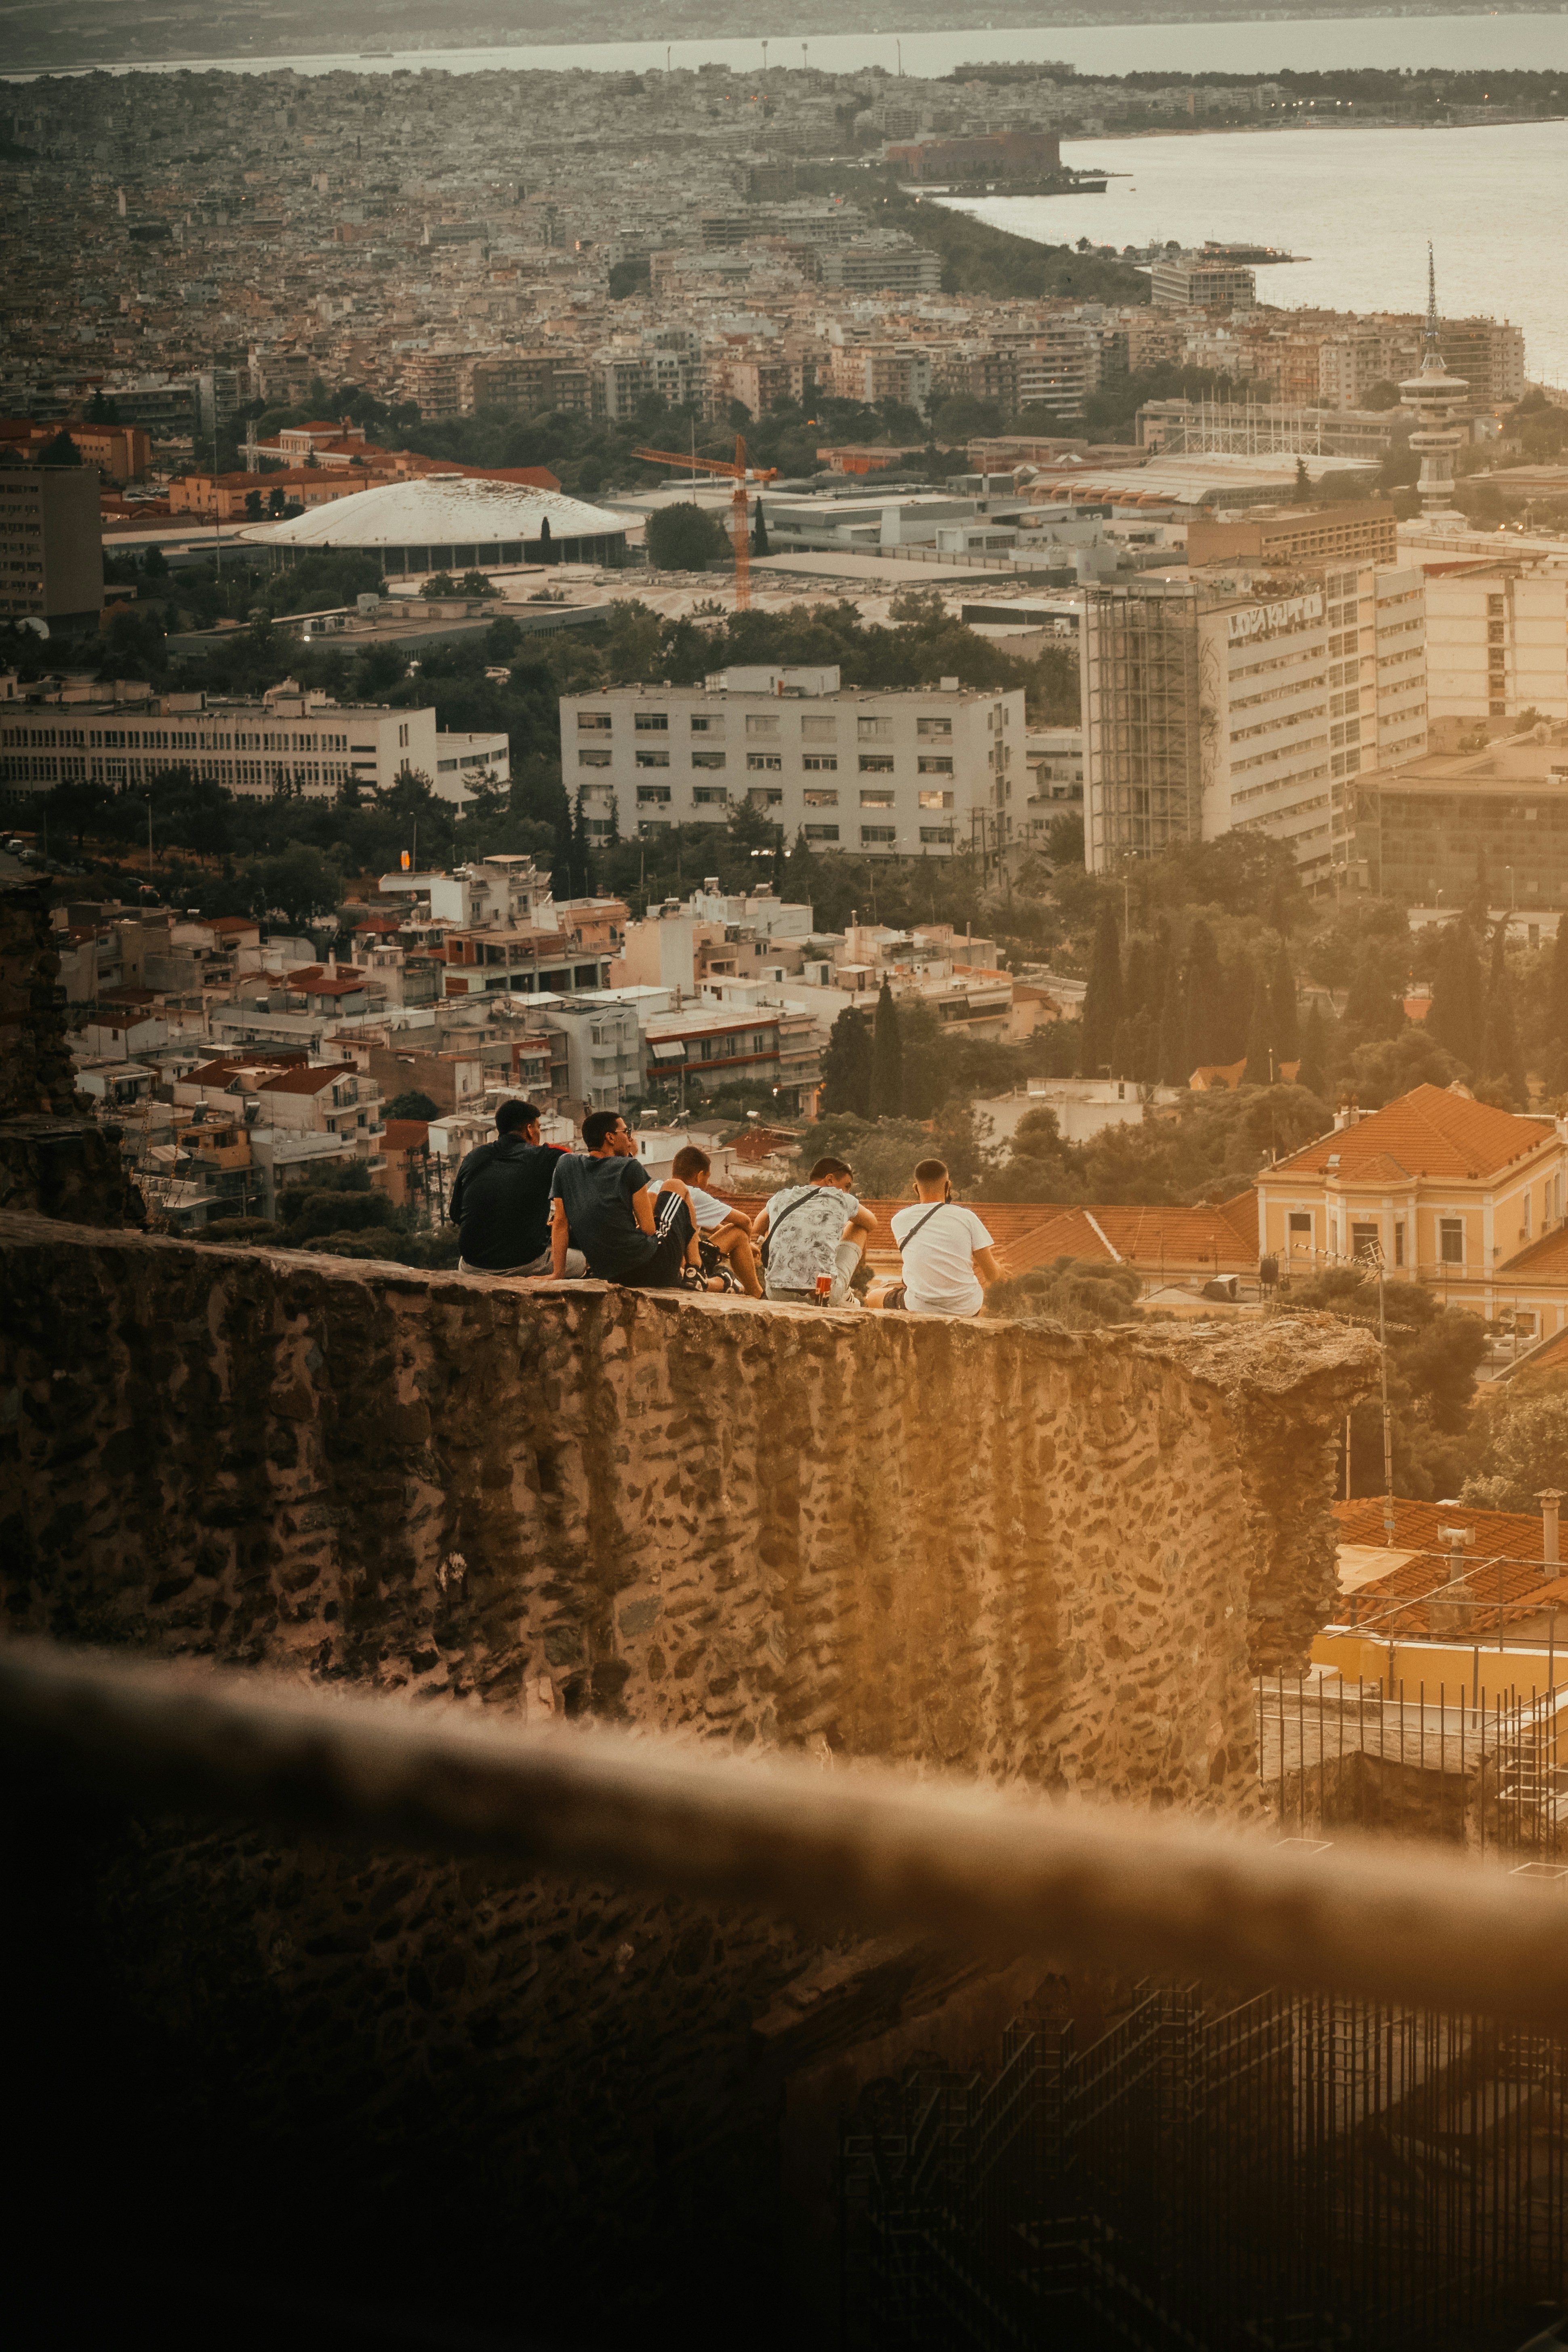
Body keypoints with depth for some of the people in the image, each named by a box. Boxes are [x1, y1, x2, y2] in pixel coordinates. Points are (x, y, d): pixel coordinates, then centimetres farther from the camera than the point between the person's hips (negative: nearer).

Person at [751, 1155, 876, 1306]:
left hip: (777, 1295, 3)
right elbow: (872, 1225, 27)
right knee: (859, 1228, 24)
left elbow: (756, 1230, 34)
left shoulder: (781, 1198, 14)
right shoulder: (842, 1199, 6)